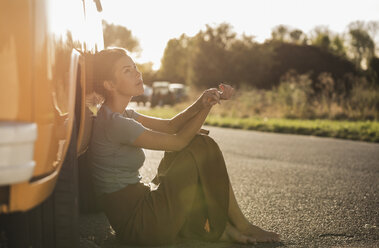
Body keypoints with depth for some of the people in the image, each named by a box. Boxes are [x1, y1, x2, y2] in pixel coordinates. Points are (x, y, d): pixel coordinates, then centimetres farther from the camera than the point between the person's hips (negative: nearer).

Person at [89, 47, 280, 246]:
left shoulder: (121, 116, 11)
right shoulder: (113, 123, -21)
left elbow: (170, 126, 8)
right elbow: (178, 141, -15)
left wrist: (201, 103, -8)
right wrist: (207, 106, -7)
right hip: (136, 224, -10)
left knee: (199, 143, 9)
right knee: (201, 149, -9)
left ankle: (217, 225, 7)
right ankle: (242, 227, 5)